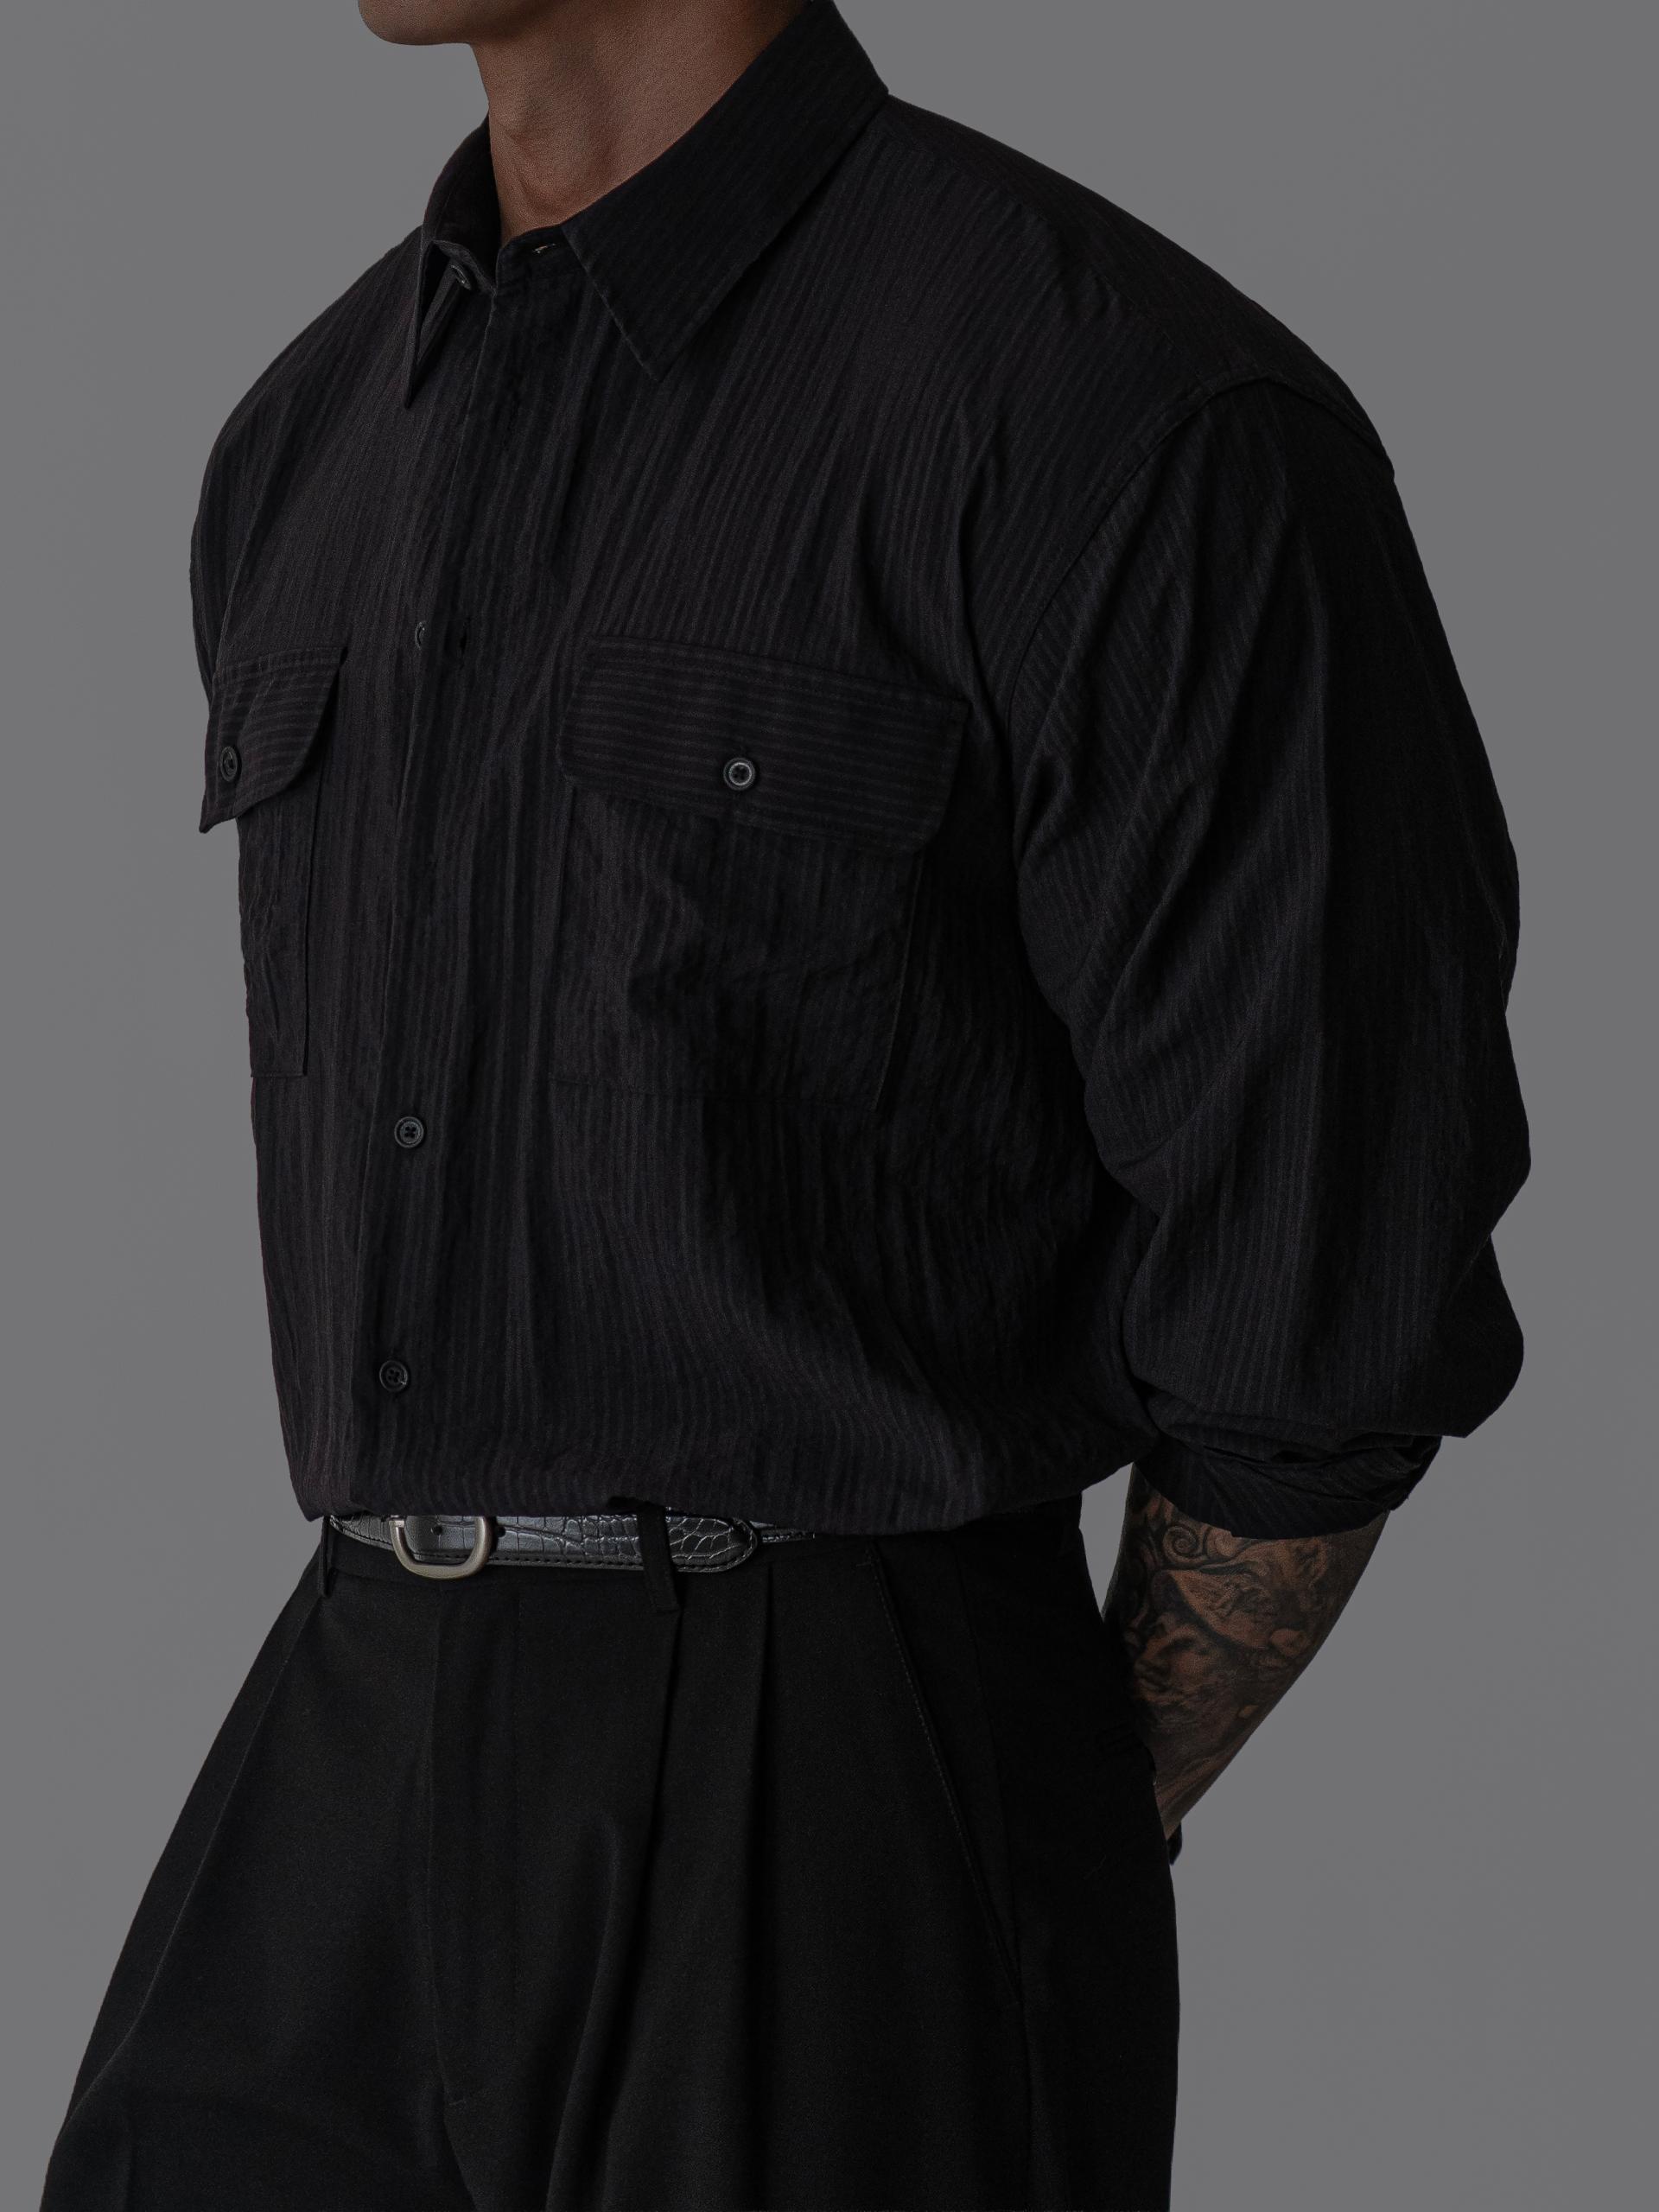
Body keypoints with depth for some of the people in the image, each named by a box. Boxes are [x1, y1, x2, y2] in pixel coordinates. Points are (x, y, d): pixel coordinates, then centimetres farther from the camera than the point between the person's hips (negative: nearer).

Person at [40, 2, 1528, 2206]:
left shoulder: (1144, 416, -12)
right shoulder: (316, 449, 12)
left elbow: (1335, 1301, -10)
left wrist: (1065, 1857, 1)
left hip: (847, 1860, -6)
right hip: (361, 1808, 7)